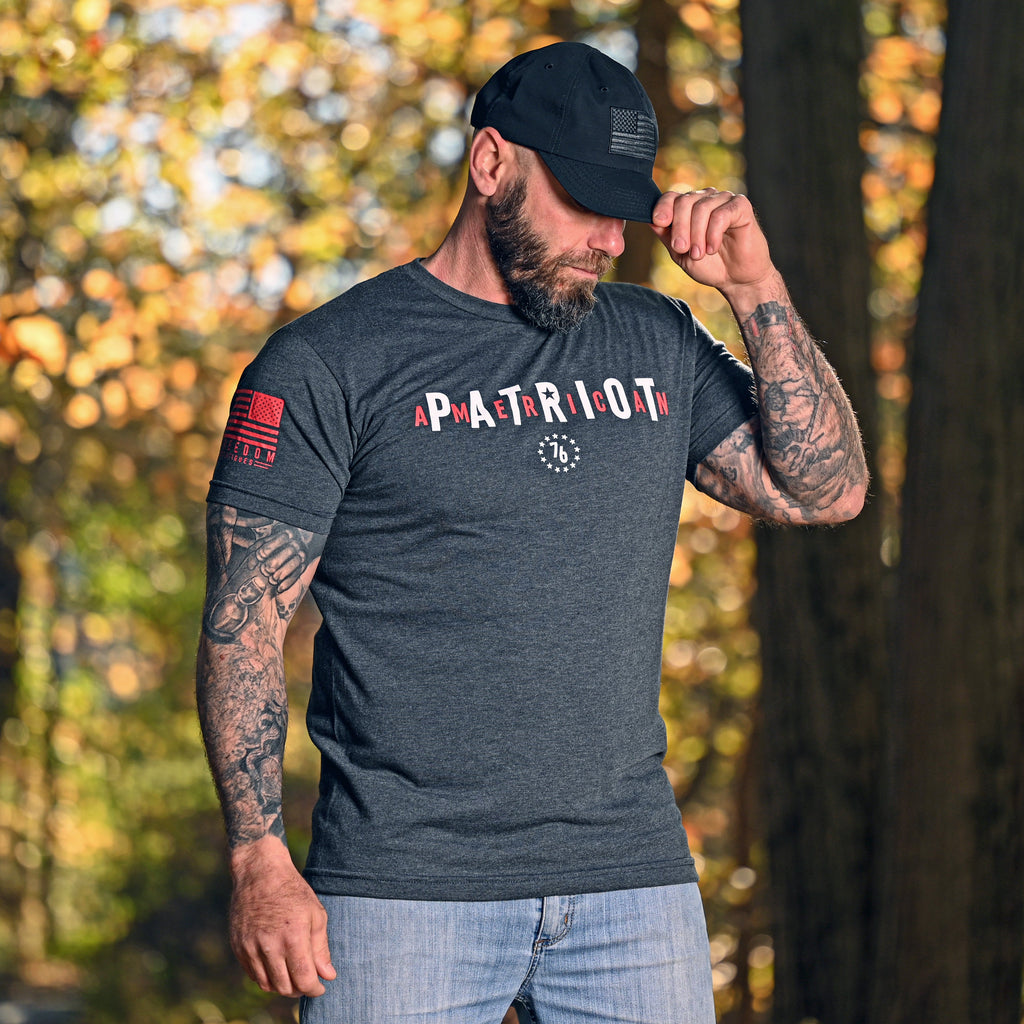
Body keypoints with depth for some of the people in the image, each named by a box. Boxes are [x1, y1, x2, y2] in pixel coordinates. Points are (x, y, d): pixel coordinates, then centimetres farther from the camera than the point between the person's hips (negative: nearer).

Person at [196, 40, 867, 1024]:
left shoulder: (656, 344, 13)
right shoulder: (326, 363, -1)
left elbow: (827, 489, 10)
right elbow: (243, 619, -3)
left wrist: (753, 288, 2)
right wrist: (260, 860, -12)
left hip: (635, 883, 4)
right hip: (405, 894, -4)